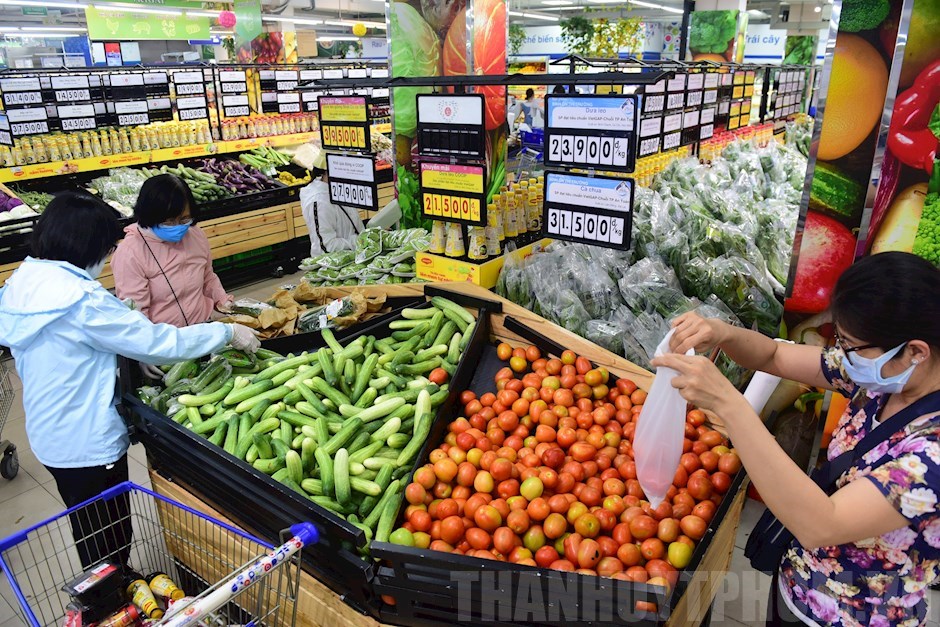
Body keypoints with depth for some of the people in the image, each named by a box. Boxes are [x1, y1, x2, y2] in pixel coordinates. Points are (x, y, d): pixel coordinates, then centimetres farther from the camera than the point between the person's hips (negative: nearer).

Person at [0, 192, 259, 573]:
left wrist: (138, 356, 5)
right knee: (110, 541, 12)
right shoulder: (82, 301, -29)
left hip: (51, 435, 9)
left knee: (89, 534, 27)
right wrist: (228, 332, -15)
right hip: (89, 443, -9)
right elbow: (156, 341, -25)